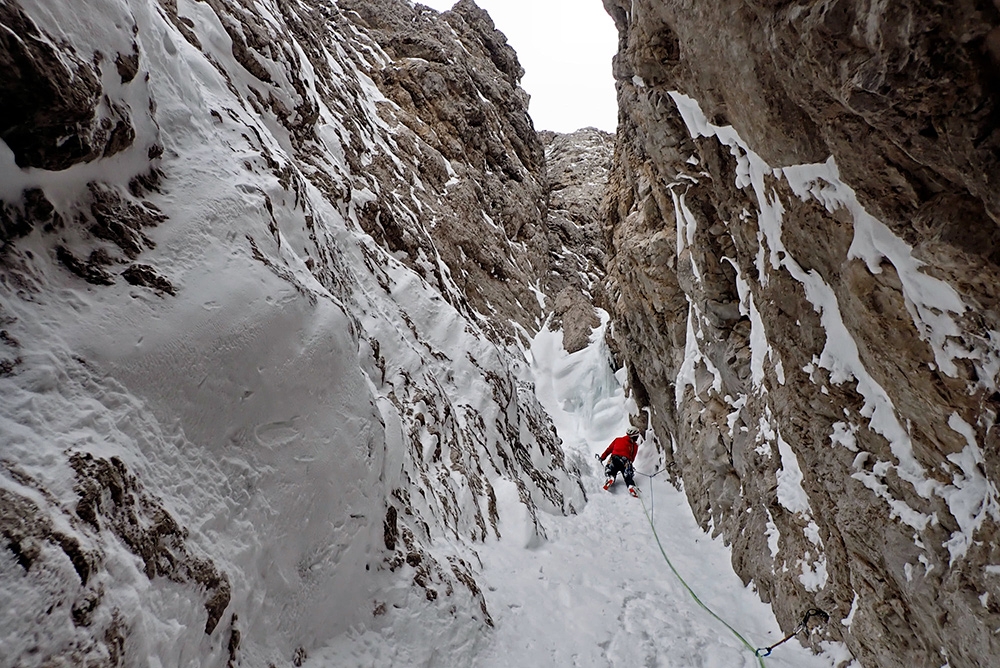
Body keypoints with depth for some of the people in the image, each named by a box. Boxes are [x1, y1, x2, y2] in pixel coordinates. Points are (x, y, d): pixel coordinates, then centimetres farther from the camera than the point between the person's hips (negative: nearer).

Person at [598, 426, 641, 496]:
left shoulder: (618, 440, 24)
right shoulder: (635, 446, 19)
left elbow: (608, 450, 23)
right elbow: (632, 458, 17)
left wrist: (602, 458, 30)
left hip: (614, 459, 1)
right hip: (626, 461, -1)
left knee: (611, 473, 6)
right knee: (628, 477, 4)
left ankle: (610, 478, -28)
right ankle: (631, 486, -25)